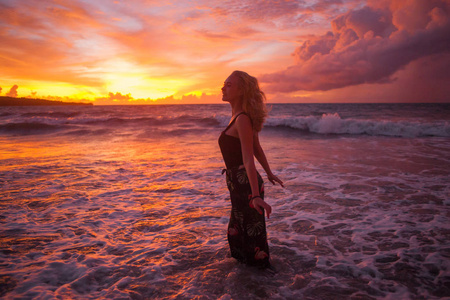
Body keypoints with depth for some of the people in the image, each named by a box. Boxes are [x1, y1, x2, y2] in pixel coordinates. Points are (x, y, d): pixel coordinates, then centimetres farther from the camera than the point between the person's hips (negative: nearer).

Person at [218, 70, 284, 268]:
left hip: (244, 183, -10)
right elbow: (257, 149, 16)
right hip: (240, 183, 10)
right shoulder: (239, 117, 9)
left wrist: (255, 195, -34)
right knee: (238, 228, 25)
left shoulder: (242, 120, -21)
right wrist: (269, 173, 24)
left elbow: (248, 159, -30)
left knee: (251, 231, 7)